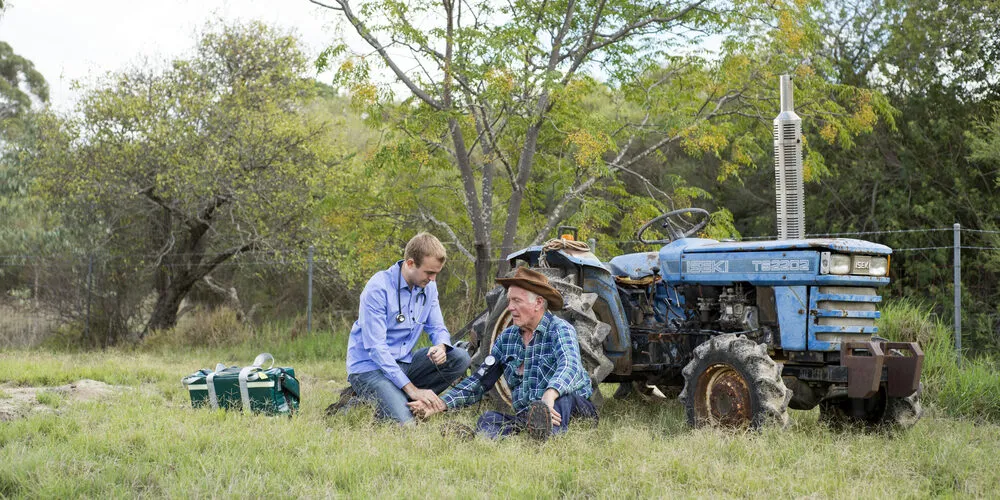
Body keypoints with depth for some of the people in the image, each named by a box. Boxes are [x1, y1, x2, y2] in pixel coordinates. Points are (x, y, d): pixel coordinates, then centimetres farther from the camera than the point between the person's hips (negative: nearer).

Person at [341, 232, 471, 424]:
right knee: (404, 422, -28)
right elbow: (375, 347, -22)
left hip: (403, 363, 8)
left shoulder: (428, 287, 3)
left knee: (460, 358, -10)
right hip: (370, 367, -7)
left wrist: (441, 347, -17)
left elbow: (437, 328, 11)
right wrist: (412, 389, -26)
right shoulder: (378, 288, -19)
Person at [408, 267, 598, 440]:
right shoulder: (506, 338, 14)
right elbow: (478, 382, 14)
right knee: (490, 418, -23)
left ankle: (551, 431, -65)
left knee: (560, 389, -35)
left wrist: (549, 395, -49)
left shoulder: (560, 329, -5)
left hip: (572, 407, -4)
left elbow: (570, 366, -26)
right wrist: (439, 405, -2)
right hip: (525, 417, 4)